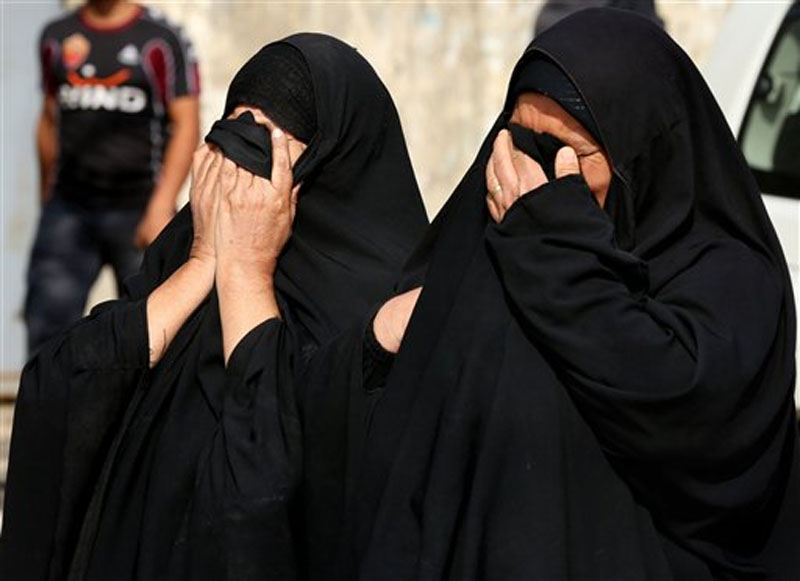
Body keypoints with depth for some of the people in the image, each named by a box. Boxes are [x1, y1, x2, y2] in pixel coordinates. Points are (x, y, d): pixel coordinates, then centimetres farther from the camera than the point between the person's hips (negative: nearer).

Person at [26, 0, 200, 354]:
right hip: (68, 209, 3)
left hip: (138, 210, -3)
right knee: (46, 321, -6)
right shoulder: (58, 37, 11)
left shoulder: (162, 40, -3)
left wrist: (161, 207, -16)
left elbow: (186, 125, -7)